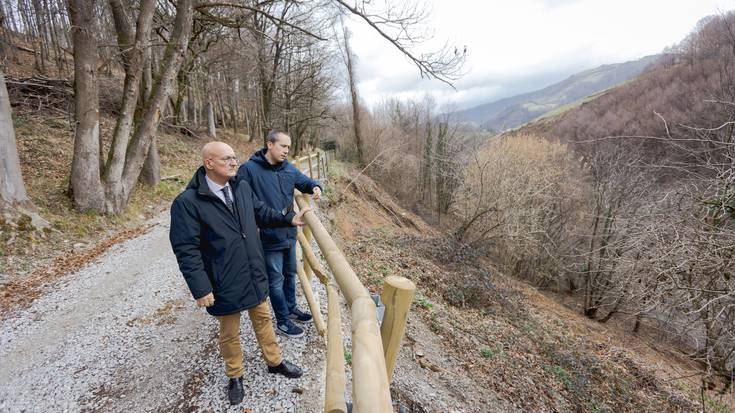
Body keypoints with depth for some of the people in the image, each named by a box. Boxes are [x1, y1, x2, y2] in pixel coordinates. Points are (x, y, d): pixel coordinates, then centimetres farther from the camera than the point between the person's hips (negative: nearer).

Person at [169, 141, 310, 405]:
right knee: (229, 333, 17)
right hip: (225, 283, -5)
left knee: (263, 319, 23)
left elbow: (262, 213, 12)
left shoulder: (242, 187, -1)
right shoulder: (187, 202, -19)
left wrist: (289, 219, -2)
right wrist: (201, 289, -18)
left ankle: (275, 361, 45)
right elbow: (186, 250, -18)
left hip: (255, 275, 5)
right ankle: (235, 376, 43)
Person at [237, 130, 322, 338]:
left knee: (290, 274, 22)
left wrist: (315, 187, -8)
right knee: (276, 280, 8)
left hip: (289, 233, 7)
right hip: (269, 237, -6)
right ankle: (282, 322, 26)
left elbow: (305, 182, 15)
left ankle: (291, 309, 44)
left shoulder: (288, 168, 3)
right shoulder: (249, 169, -16)